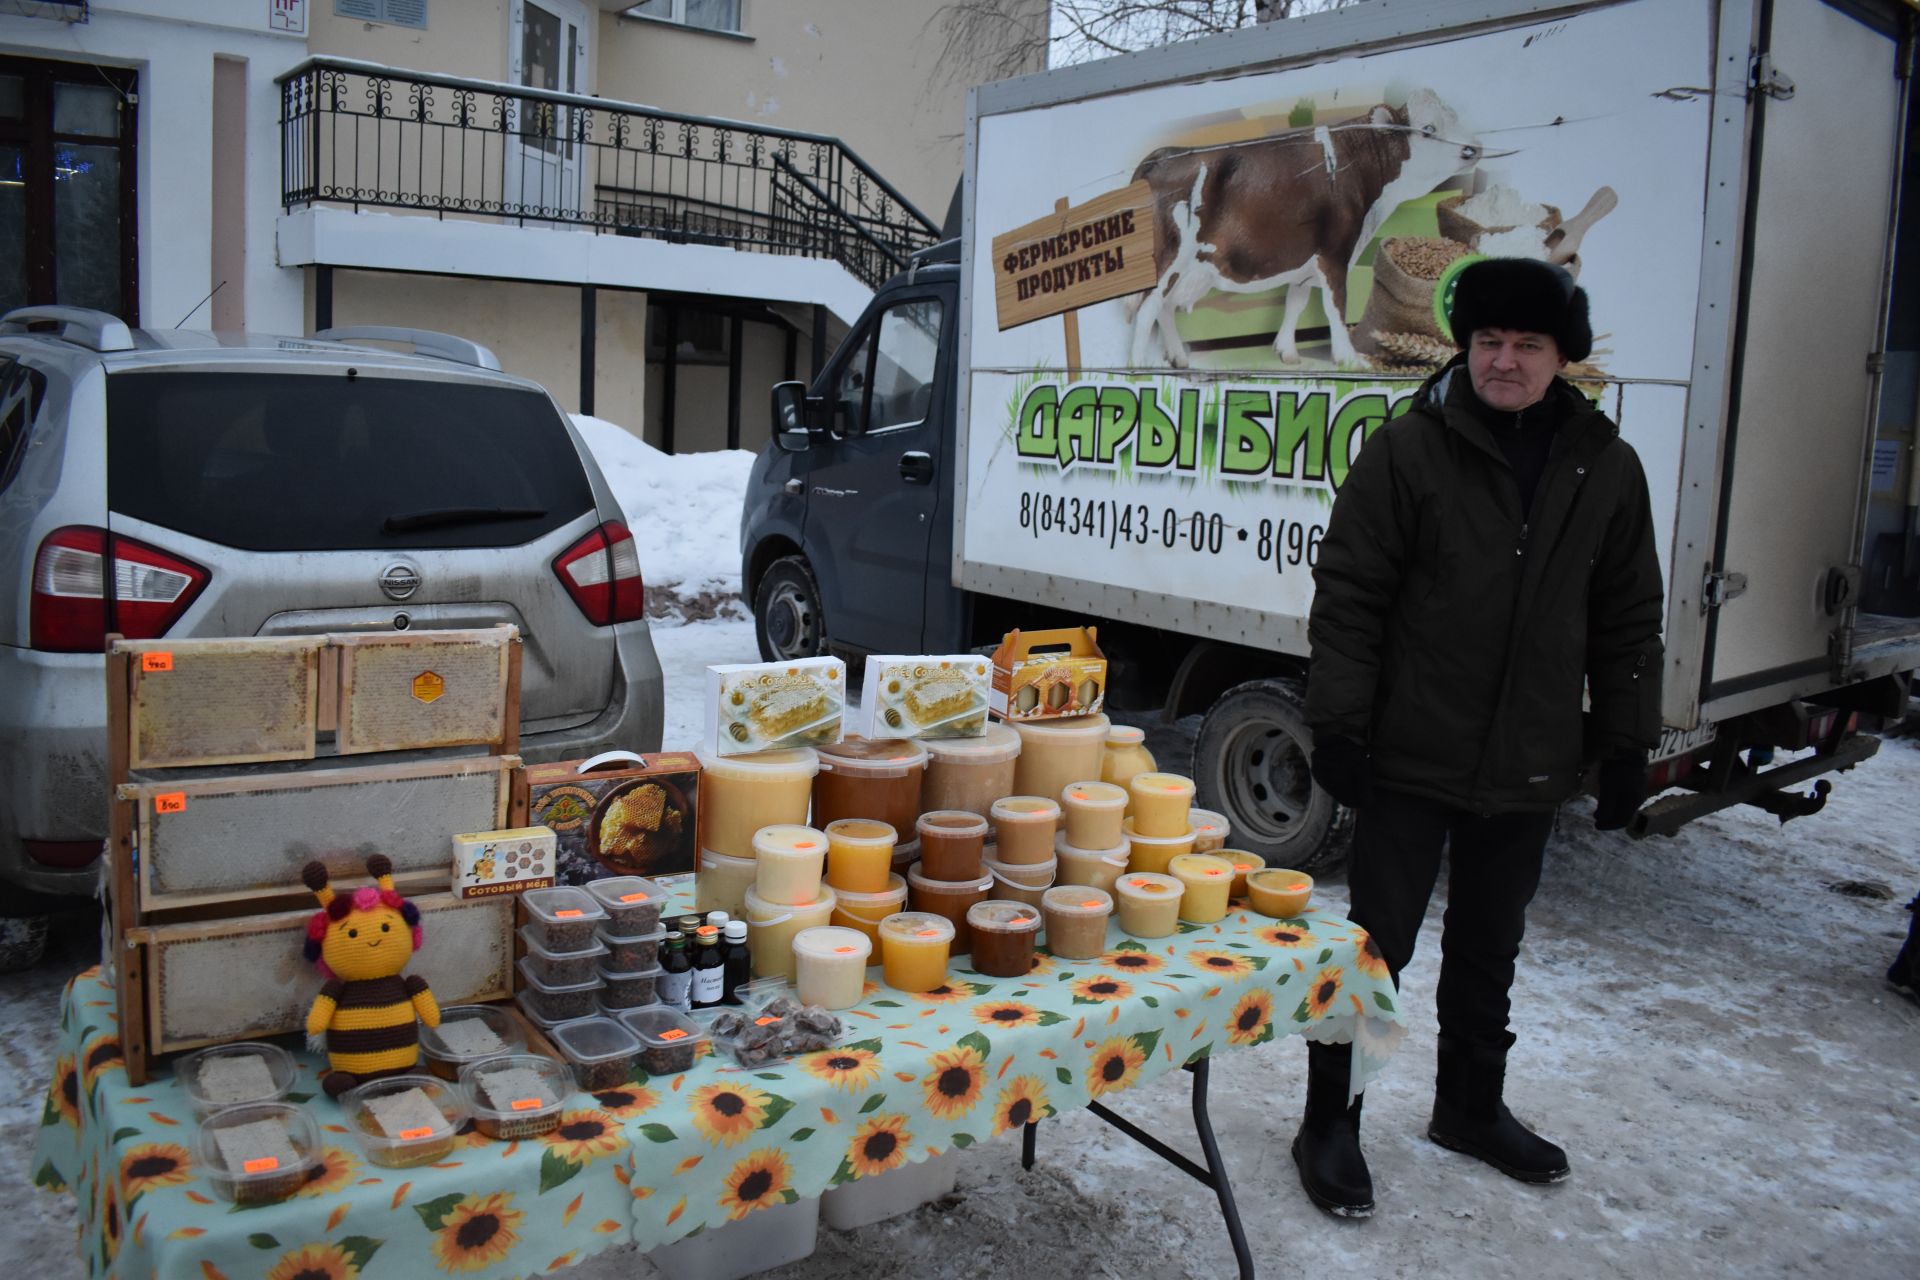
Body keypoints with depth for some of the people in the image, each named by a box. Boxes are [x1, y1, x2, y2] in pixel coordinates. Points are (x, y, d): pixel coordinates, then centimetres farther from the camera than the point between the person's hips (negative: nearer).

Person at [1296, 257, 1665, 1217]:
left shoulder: (1605, 467, 5)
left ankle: (1470, 1105, 38)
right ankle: (1329, 1126, 17)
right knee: (1377, 946, 2)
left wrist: (1626, 743, 8)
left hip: (1529, 769, 4)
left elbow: (1628, 622, 10)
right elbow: (1348, 596, -8)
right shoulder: (1409, 449, -7)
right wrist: (1339, 723, -12)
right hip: (1410, 759, -4)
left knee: (1488, 952, 19)